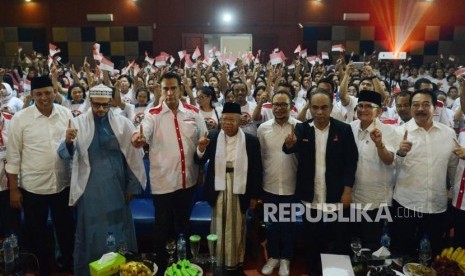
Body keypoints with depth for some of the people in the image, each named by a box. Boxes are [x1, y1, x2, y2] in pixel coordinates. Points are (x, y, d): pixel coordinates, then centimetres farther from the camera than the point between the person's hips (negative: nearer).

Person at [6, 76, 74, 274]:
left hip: (63, 184, 2)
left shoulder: (66, 113, -1)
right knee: (36, 234, 14)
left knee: (66, 229, 18)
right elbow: (13, 156, -5)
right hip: (33, 187, -2)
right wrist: (13, 189, -4)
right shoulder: (20, 118, -8)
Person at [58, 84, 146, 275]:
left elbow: (134, 155, 2)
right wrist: (68, 142, -33)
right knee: (91, 233, 9)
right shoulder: (78, 123, -4)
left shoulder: (123, 123, -3)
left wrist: (132, 186, 4)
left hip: (116, 188, 1)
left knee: (119, 232, 15)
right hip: (90, 189, -1)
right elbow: (65, 154, -11)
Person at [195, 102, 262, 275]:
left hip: (239, 190, -1)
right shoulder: (212, 137, -2)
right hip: (219, 189, 1)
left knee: (237, 228, 13)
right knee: (218, 227, 12)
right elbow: (200, 162, -1)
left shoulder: (251, 140, -5)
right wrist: (201, 148, -22)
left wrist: (254, 195, 0)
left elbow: (256, 170, -1)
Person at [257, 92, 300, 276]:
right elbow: (259, 157, 3)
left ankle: (285, 258, 32)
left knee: (289, 224, 14)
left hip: (291, 186, -2)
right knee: (271, 224, 16)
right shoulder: (263, 128, -2)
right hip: (269, 186, 2)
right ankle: (273, 256, 35)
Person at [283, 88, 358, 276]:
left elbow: (351, 162, -5)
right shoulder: (302, 129, -2)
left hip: (335, 198, -1)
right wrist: (289, 144, -40)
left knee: (337, 242, 11)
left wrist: (347, 191, -10)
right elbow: (290, 149, -17)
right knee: (312, 241, 16)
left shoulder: (344, 130, -6)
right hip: (310, 198, 2)